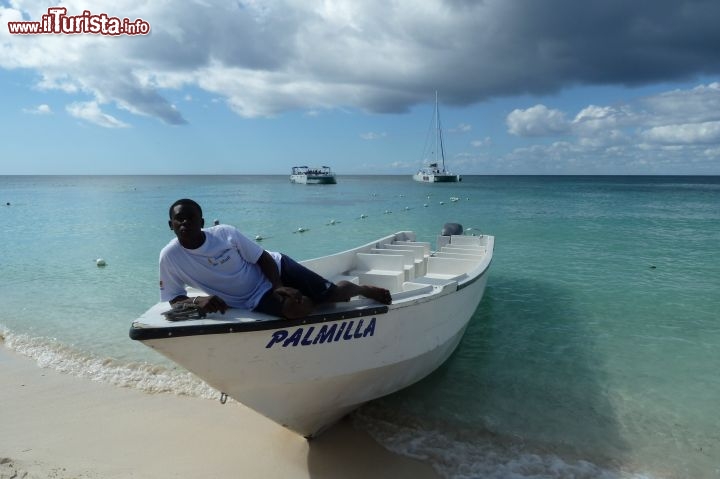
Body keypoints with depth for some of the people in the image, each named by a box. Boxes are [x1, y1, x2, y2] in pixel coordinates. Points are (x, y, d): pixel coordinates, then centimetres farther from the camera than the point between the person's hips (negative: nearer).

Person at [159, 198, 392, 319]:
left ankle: (365, 289, 29)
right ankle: (307, 298, 4)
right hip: (255, 299, 0)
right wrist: (198, 300, -27)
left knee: (334, 293, -5)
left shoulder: (226, 233, -15)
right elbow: (173, 299, -6)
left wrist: (278, 285, -21)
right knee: (295, 308, -33)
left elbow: (264, 258, -8)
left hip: (276, 268, 1)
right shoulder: (170, 256, -13)